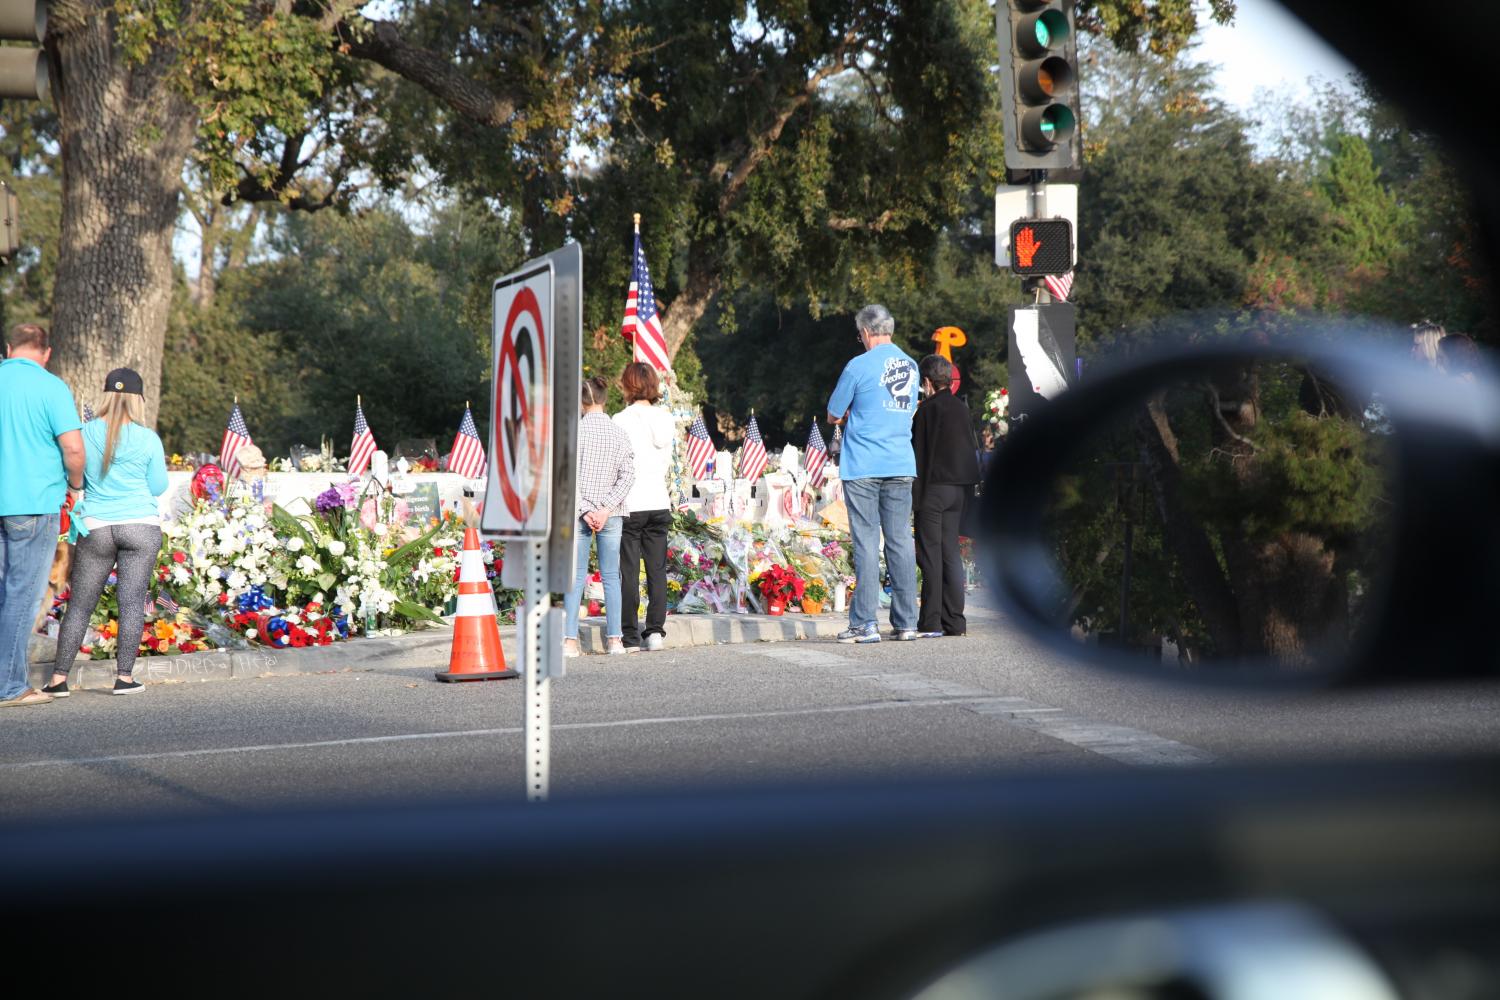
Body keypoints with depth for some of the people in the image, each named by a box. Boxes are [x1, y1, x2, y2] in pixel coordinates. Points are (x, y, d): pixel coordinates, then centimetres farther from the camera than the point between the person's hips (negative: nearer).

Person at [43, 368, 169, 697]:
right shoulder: (147, 439, -5)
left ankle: (59, 679, 8)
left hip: (95, 528, 2)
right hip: (141, 527, -2)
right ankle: (124, 677, 1)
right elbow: (158, 487, 2)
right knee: (132, 601, 1)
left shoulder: (85, 433, -1)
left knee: (79, 605, 7)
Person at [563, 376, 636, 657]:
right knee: (611, 576, 9)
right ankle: (615, 639, 8)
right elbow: (628, 476, -4)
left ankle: (569, 640, -4)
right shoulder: (619, 433, 2)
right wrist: (607, 508, -7)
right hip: (611, 515, 2)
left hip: (579, 514, -2)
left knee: (576, 576, 1)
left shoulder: (575, 431, -6)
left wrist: (584, 510, -9)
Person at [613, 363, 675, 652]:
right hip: (660, 503, 5)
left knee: (629, 571, 0)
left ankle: (630, 636, 1)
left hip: (631, 505, -5)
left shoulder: (622, 420, -10)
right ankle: (655, 631, 6)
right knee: (657, 568, 8)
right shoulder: (666, 419, 6)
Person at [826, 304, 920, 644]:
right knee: (900, 541, 6)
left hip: (862, 466, -5)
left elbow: (834, 416, 0)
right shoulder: (911, 366, 11)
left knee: (867, 543, -4)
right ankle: (906, 622, 7)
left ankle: (865, 623, -5)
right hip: (901, 465, 5)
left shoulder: (859, 366, -7)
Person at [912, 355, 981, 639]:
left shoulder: (928, 409, -10)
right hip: (958, 487, 7)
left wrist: (915, 494, -8)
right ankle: (954, 620, 10)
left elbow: (919, 453, -11)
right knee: (951, 553, 10)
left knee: (930, 555, -6)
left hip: (934, 487, -7)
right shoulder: (961, 408, 11)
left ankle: (931, 623, -8)